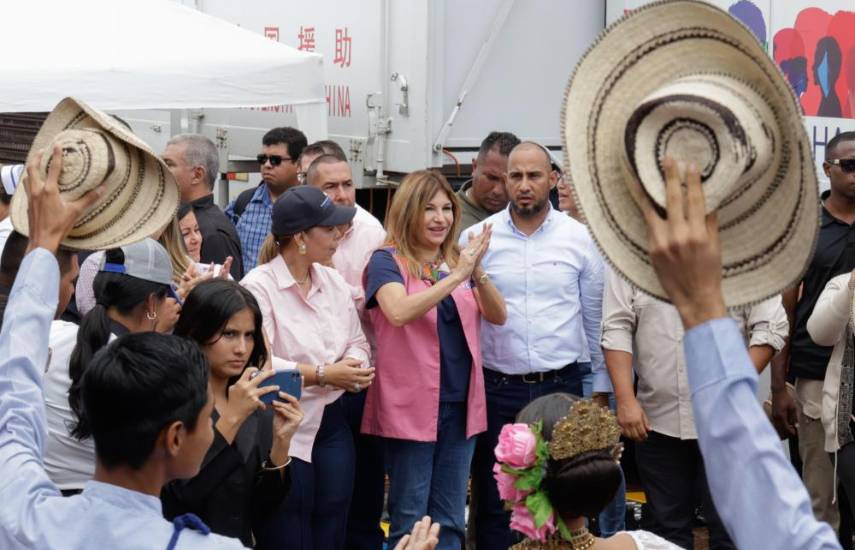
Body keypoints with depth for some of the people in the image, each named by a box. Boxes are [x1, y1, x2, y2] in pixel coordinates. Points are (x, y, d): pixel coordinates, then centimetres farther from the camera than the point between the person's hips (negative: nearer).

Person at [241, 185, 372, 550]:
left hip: (332, 424, 7)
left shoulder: (334, 281, 9)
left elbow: (358, 342, 11)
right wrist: (323, 374, -19)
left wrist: (352, 367, -12)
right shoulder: (258, 286, -13)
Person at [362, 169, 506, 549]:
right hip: (411, 406, -5)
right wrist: (456, 276, -27)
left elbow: (498, 316, 0)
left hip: (460, 404, 5)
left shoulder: (458, 260, 11)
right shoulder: (387, 261, -5)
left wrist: (477, 272, -17)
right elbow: (399, 312, -25)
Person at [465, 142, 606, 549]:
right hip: (497, 389, 0)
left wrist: (602, 388, 8)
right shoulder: (477, 238, -1)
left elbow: (596, 319, 7)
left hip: (562, 384, 0)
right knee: (493, 504, 9)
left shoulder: (579, 238, 1)